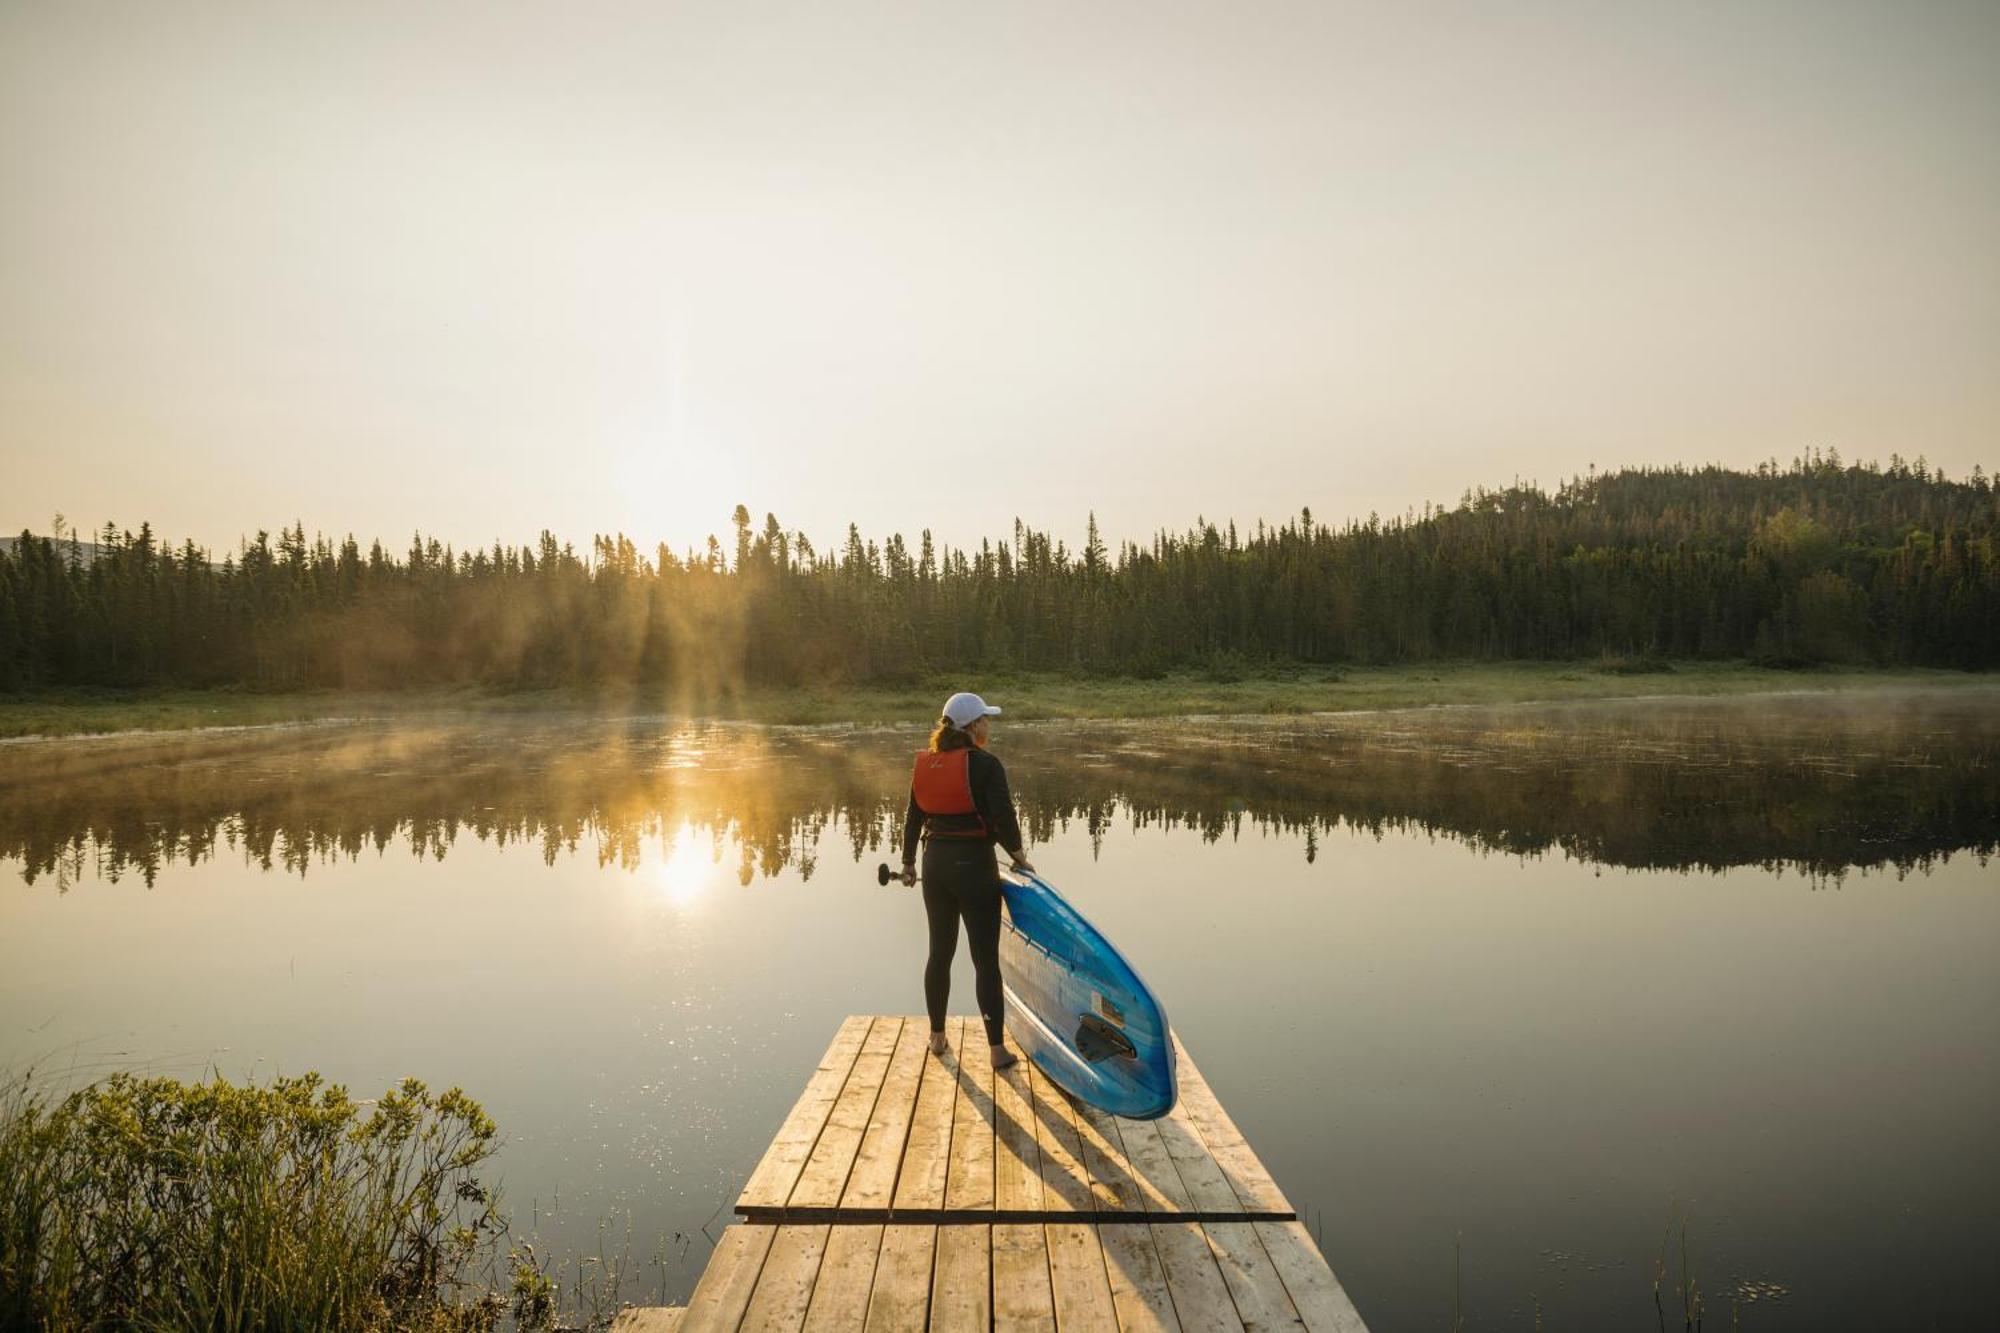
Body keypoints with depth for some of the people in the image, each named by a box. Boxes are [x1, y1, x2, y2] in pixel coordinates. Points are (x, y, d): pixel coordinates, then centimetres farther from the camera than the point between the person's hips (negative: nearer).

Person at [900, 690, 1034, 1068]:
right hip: (974, 866, -6)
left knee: (939, 952, 18)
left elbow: (913, 818, 11)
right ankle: (998, 1049, 5)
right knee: (986, 959, 1)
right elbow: (1003, 817, -20)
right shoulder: (985, 764, -14)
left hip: (936, 864, 6)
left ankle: (937, 1036, 30)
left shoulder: (926, 764, 4)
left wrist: (908, 863, 23)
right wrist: (1017, 855, -3)